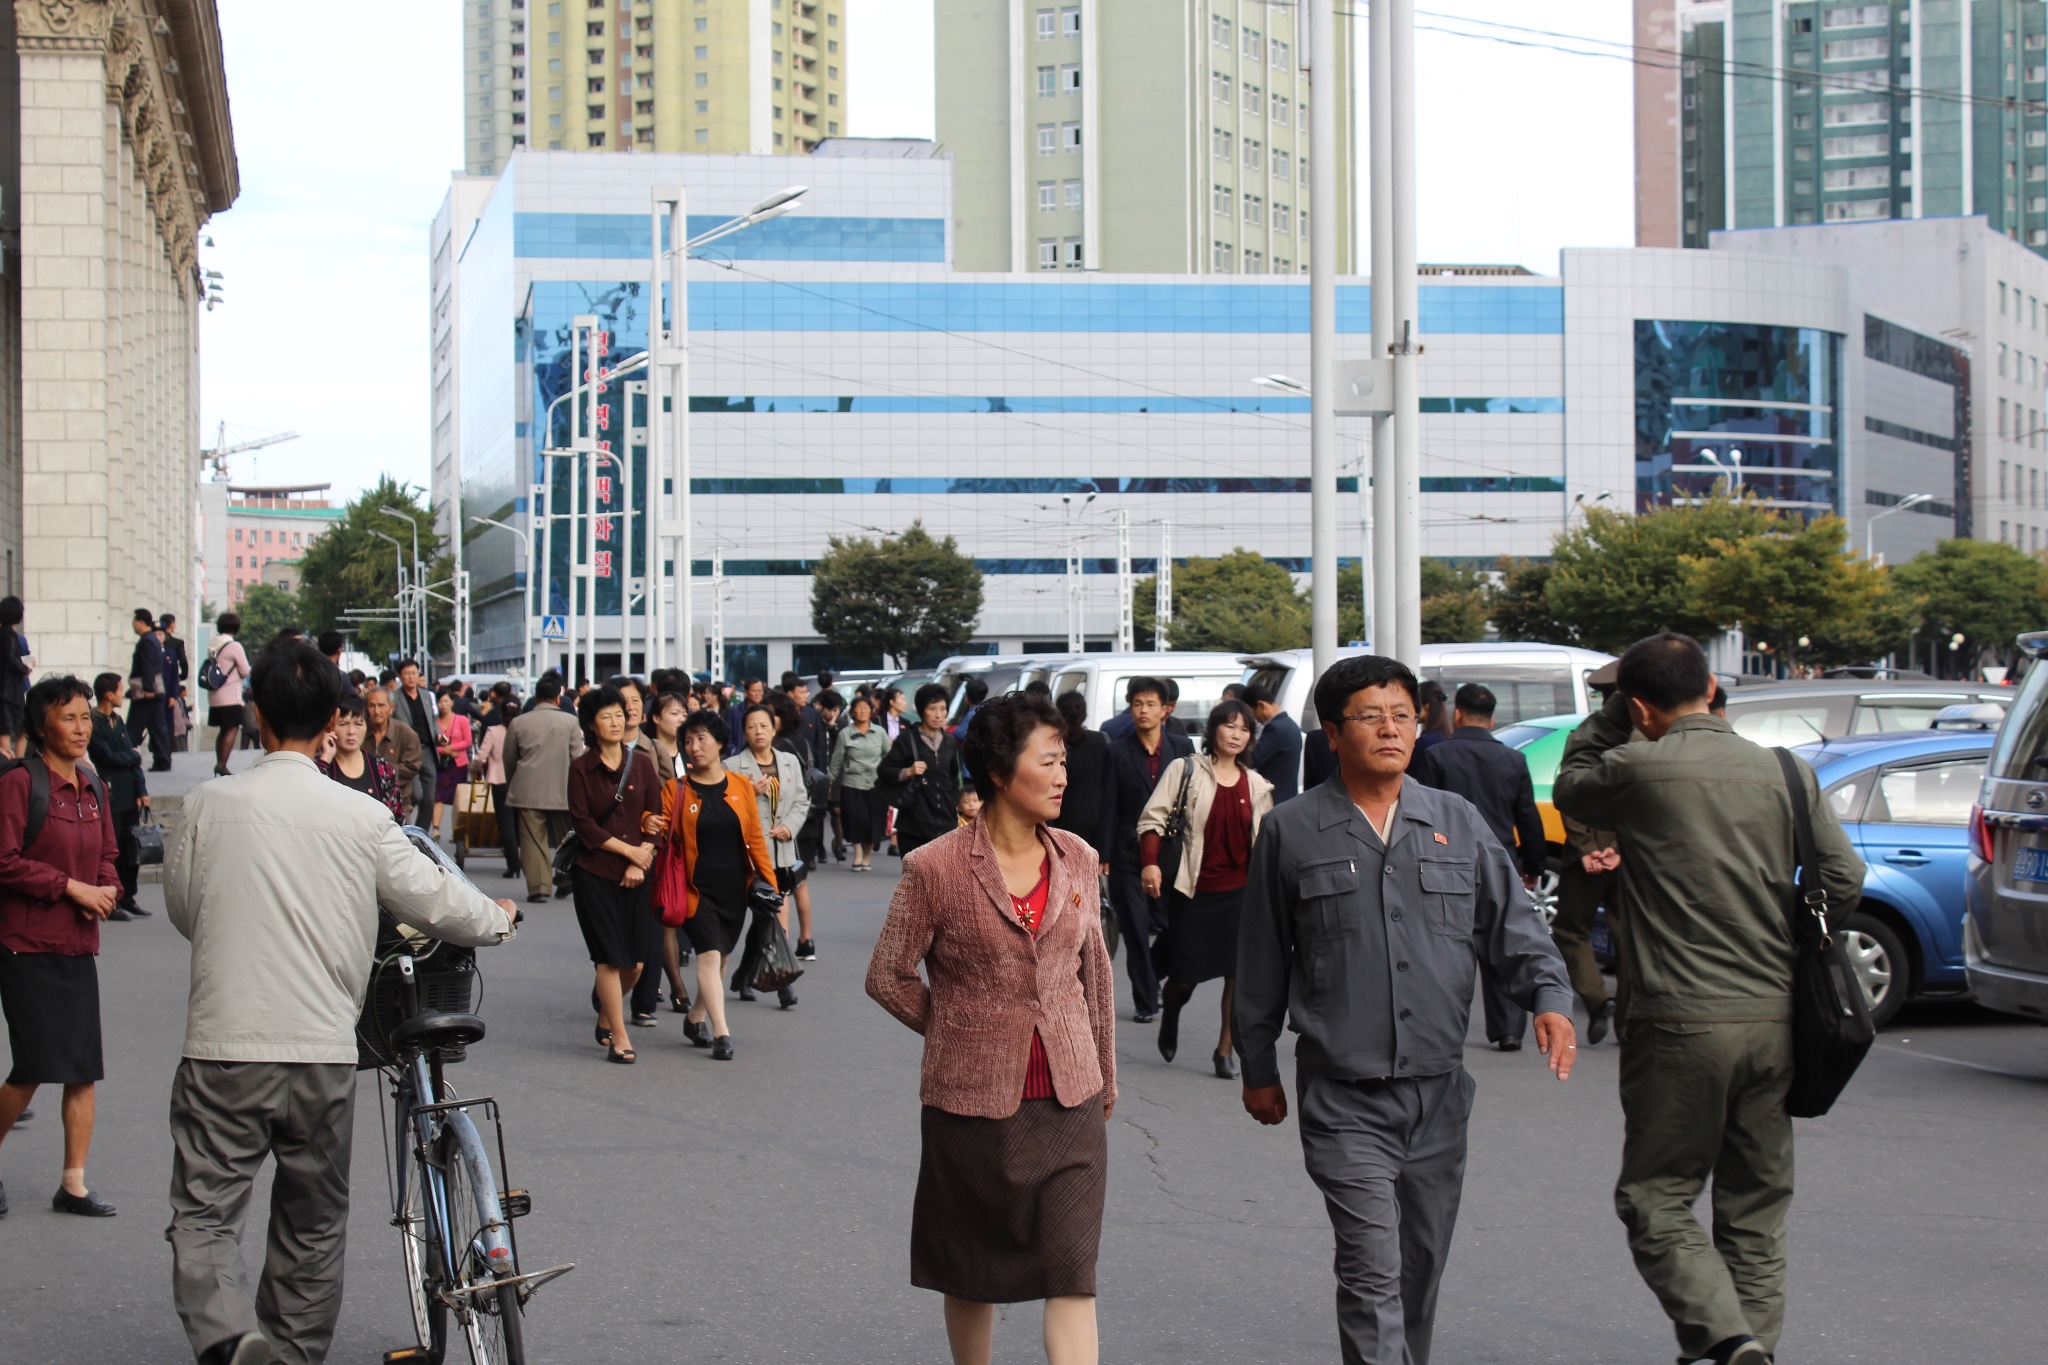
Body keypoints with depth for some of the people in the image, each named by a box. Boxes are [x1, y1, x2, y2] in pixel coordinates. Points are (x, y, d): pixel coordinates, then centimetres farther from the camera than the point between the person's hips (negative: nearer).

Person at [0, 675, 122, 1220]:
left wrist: (106, 890, 0)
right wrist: (70, 886, -15)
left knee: (84, 1070, 4)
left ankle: (74, 1184, 11)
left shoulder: (93, 788, 12)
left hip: (79, 946, 7)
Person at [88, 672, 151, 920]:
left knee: (132, 848, 9)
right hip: (110, 797, -7)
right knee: (113, 851, -4)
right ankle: (111, 903, 1)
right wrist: (134, 756, 2)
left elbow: (132, 758, 11)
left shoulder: (117, 721, 14)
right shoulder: (94, 724, -10)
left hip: (129, 796, 7)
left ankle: (128, 898, 19)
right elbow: (110, 757, -16)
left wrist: (142, 791, 2)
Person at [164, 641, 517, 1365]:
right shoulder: (361, 817, -4)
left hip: (223, 1046, -1)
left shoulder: (208, 803, -3)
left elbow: (182, 906, 10)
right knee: (313, 1223, 17)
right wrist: (499, 918, 24)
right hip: (322, 1047, 1)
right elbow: (436, 902, 3)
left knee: (204, 1211, 2)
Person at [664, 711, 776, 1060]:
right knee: (709, 954, -13)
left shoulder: (741, 786, 3)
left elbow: (755, 837, 5)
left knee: (721, 957, 13)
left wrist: (768, 882, 1)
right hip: (698, 887, -3)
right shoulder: (677, 791, -2)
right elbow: (663, 839, -1)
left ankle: (696, 1018, 32)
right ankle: (721, 1032, -15)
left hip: (735, 887, 3)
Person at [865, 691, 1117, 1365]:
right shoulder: (935, 868, -10)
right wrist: (957, 1032, 7)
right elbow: (888, 977, 0)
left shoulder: (1075, 859, 4)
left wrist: (1105, 1077, 20)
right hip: (974, 1100, -3)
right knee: (971, 1271, 12)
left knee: (1073, 1271, -5)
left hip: (1069, 1100, 3)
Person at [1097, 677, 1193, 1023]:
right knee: (1136, 932, 0)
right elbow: (1108, 808, 1)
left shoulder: (1182, 747, 5)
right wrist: (1104, 856, -4)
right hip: (1129, 854, -1)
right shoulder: (1118, 753, 2)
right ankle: (1145, 1002, 8)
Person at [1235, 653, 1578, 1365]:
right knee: (1373, 1272, -12)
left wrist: (1549, 996, -12)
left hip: (1439, 1093, 4)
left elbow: (1512, 922, 7)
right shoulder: (1291, 832, 1)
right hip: (1344, 1100, -3)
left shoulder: (1458, 823, 8)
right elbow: (1261, 961, 8)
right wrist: (1258, 1068, 11)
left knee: (1421, 1270, 14)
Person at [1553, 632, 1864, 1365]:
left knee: (1656, 1197, 3)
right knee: (1755, 1206, 13)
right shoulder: (1786, 772, 5)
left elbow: (1569, 785, 12)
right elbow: (1844, 879, 6)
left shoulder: (1635, 771, -8)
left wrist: (1613, 710, 17)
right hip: (1773, 1021, 5)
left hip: (1680, 1025, -5)